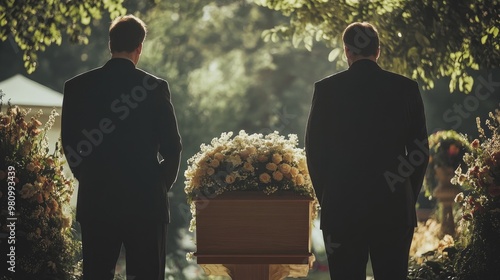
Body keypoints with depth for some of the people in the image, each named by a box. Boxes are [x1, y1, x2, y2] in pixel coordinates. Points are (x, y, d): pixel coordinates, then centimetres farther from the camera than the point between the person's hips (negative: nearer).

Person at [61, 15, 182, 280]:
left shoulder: (77, 86, 0)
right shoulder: (155, 87, -6)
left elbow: (69, 143, 5)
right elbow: (172, 146, -4)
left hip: (95, 199, 2)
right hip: (145, 199, -2)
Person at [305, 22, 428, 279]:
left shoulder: (327, 89, -2)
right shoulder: (406, 88, 2)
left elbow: (314, 149, 0)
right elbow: (420, 149, 4)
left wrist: (324, 196, 10)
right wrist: (409, 197, 12)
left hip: (341, 205, -1)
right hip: (395, 206, 1)